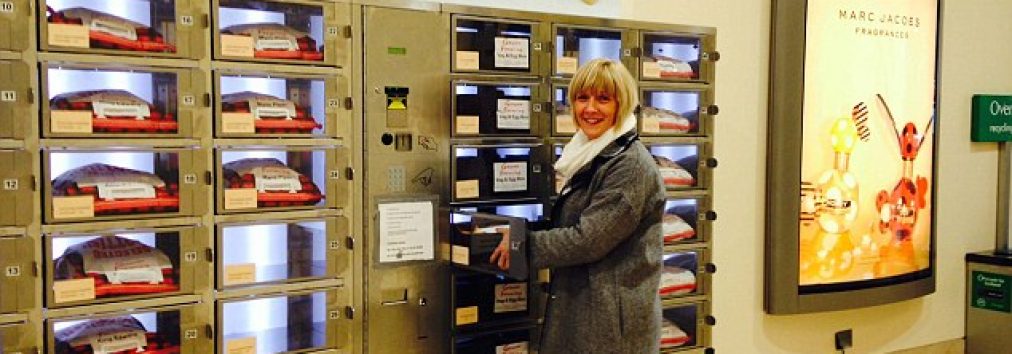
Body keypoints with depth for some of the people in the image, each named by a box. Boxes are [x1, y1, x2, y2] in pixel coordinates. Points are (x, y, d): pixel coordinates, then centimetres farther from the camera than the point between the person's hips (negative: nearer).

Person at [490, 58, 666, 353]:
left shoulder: (630, 165, -17)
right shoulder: (593, 156, 11)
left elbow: (588, 239, -21)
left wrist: (521, 244, -11)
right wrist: (518, 235, 4)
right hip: (580, 308, 8)